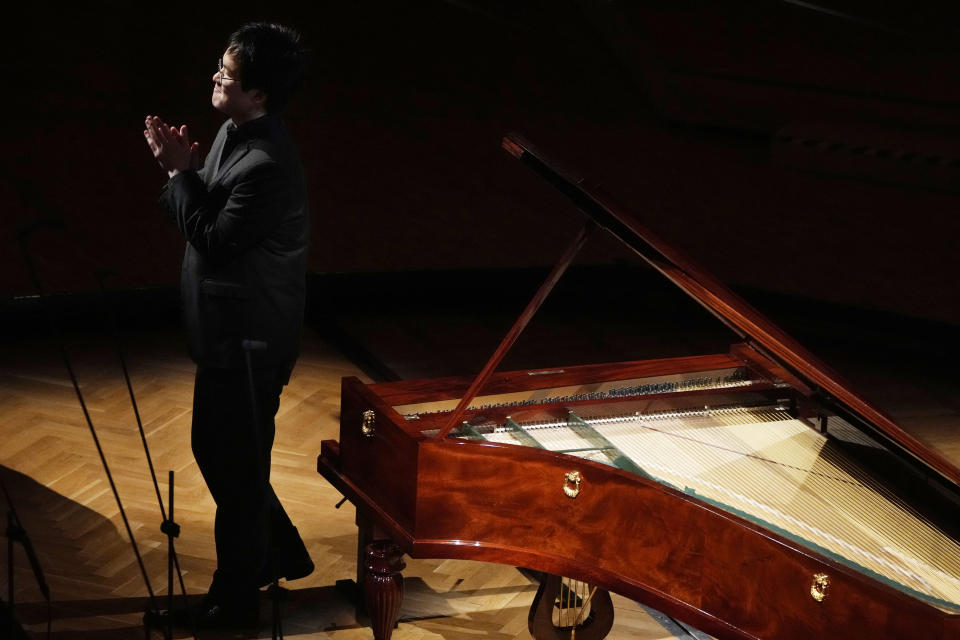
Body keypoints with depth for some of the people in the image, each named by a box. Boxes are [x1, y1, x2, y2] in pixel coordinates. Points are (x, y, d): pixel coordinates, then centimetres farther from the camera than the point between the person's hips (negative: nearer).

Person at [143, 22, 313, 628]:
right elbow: (203, 215, 10)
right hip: (226, 330, 10)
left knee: (237, 466, 4)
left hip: (249, 339, -10)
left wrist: (179, 170, -18)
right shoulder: (233, 133, 4)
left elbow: (214, 238, -23)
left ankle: (235, 599, 21)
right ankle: (281, 553, 40)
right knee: (215, 448, 22)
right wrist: (180, 166, -6)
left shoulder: (267, 164, -26)